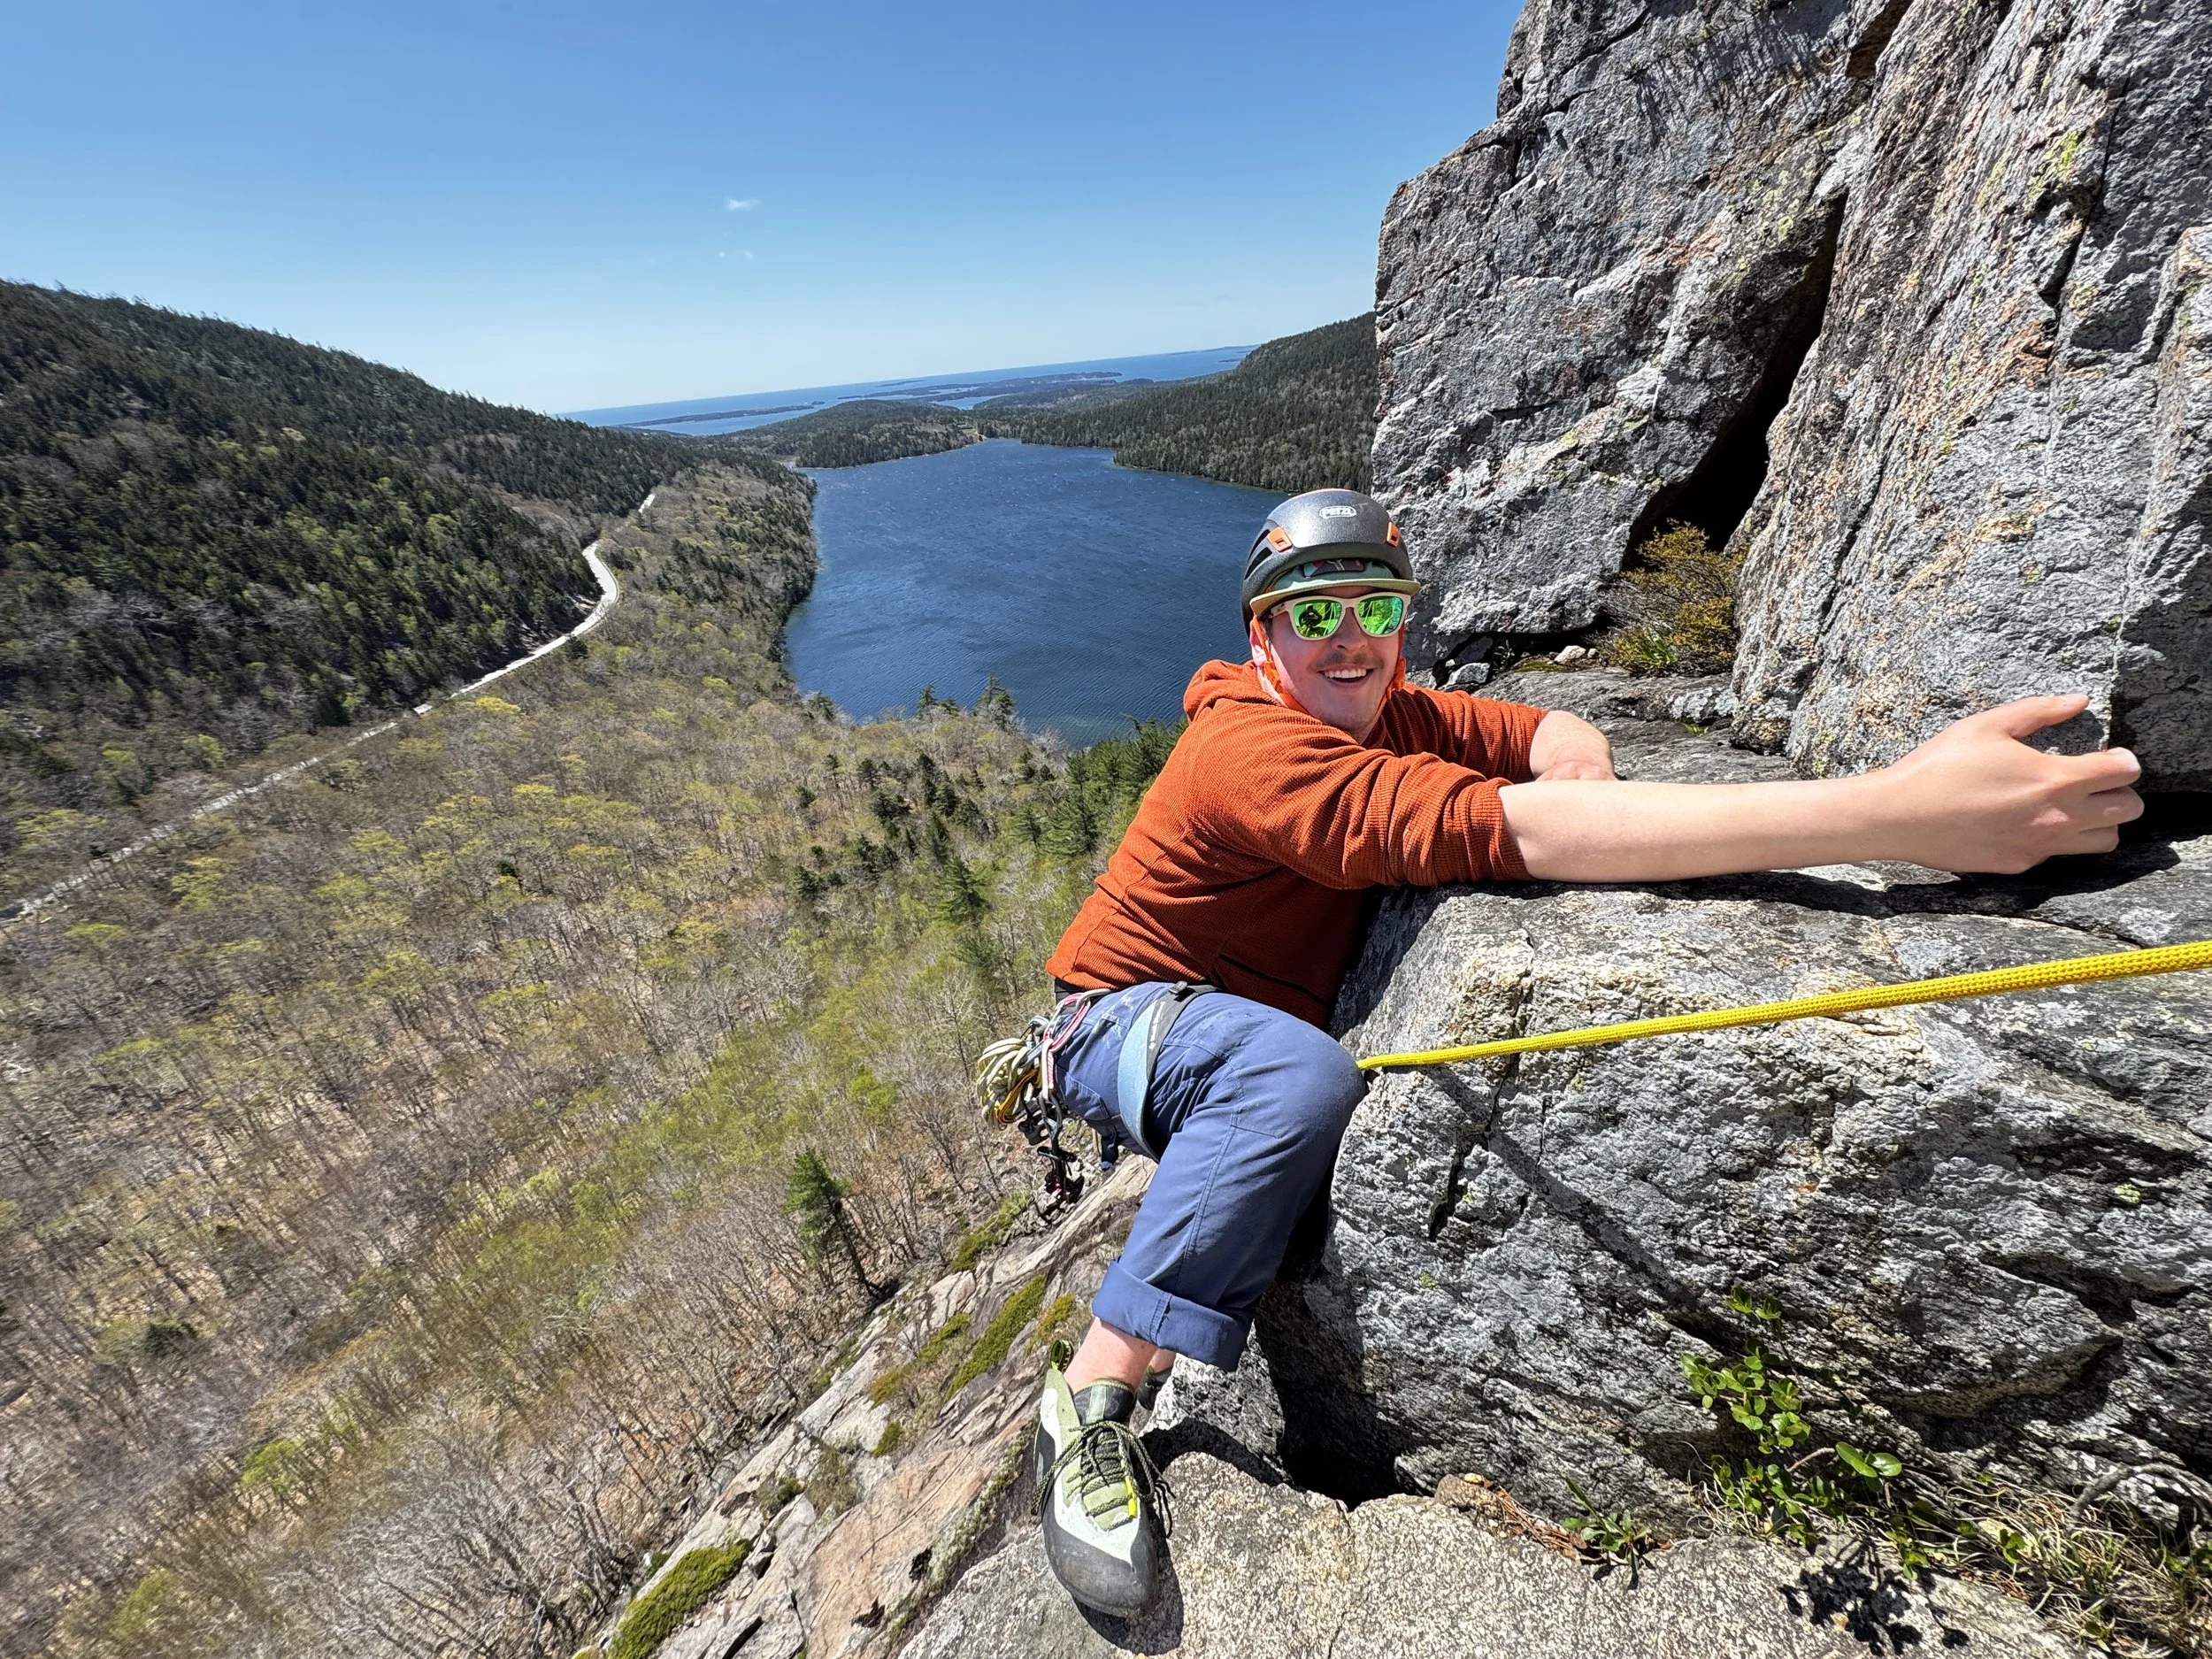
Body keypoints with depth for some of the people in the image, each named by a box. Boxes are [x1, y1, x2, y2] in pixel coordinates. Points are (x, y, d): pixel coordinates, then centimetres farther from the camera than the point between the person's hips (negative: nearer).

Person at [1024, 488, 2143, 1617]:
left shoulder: (1379, 711, -1)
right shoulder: (1253, 748, -29)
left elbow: (1555, 737, 4)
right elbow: (1494, 827, -42)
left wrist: (1577, 762, -23)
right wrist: (1901, 812, -46)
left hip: (1244, 1033, 8)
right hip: (1119, 1025, -7)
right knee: (1300, 1073, -36)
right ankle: (1092, 1398, -22)